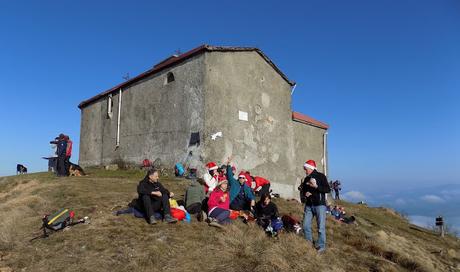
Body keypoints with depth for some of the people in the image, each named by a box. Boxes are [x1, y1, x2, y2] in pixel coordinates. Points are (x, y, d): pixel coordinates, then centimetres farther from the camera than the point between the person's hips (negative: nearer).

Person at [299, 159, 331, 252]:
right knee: (306, 226, 6)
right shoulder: (306, 178, 12)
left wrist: (316, 186, -23)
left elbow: (328, 189, -12)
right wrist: (305, 193, -1)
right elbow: (303, 189, 22)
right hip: (309, 205, 6)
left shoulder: (321, 176, -6)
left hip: (319, 205, -6)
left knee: (321, 227, -2)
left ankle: (321, 246, 12)